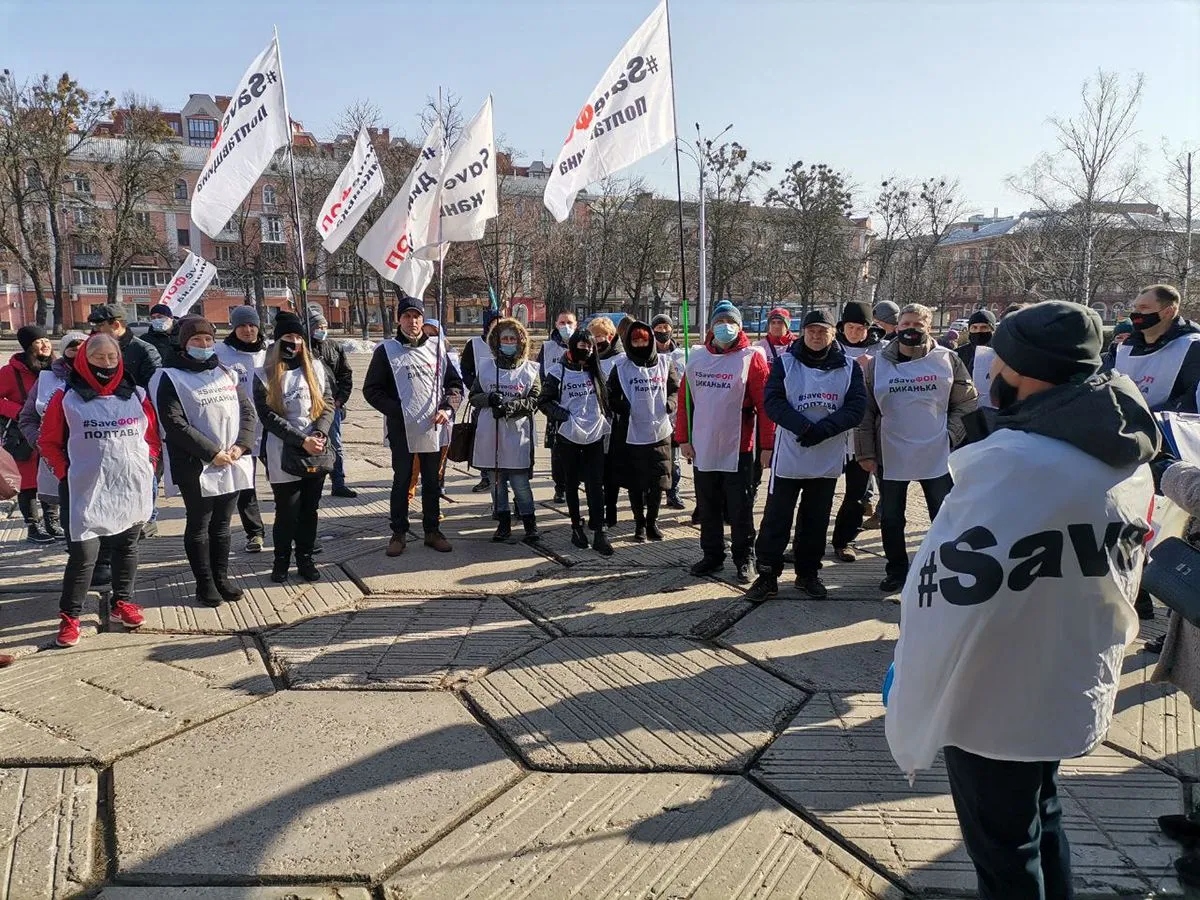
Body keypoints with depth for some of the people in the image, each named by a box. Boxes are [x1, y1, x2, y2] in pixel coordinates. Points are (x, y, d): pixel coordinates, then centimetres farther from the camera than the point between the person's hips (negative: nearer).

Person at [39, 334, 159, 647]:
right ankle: (69, 616, 8)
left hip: (132, 489, 3)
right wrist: (66, 474, -3)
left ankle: (122, 603, 29)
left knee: (126, 548, 13)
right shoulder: (67, 397, -2)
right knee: (83, 554, -4)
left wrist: (148, 466, 4)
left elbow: (152, 436, 14)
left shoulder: (136, 395, 5)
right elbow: (48, 442, 4)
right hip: (87, 491, -3)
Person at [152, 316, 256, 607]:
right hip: (196, 466, -5)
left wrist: (241, 445, -7)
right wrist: (212, 452, -16)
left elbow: (248, 410, 9)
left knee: (222, 525, 14)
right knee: (199, 525, 6)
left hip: (233, 462, 5)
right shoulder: (170, 377, -4)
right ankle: (205, 584, 16)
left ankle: (221, 579, 25)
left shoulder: (225, 373, 13)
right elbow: (175, 424, -13)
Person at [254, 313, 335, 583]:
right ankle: (281, 561, 20)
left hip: (316, 453, 3)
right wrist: (302, 441, -16)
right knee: (287, 512, 2)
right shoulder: (264, 376, -1)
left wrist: (320, 434, -12)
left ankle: (305, 559, 24)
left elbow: (328, 403, 5)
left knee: (309, 510, 11)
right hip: (283, 455, -3)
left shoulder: (315, 368, 9)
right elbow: (269, 416, -9)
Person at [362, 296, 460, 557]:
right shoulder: (386, 350, -1)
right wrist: (397, 411, -12)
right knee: (401, 481, 8)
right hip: (401, 429, -2)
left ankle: (432, 530, 23)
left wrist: (447, 408, -7)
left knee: (432, 482, 11)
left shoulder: (437, 347, 6)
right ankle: (398, 533, 19)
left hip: (433, 428, 2)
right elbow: (371, 389, -1)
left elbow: (455, 383, 11)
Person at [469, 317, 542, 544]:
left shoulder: (530, 369, 3)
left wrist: (513, 406, -19)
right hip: (490, 434, 3)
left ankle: (530, 524, 12)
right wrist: (488, 399, -12)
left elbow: (535, 401, -3)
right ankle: (504, 523, 23)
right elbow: (473, 397, 9)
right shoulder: (485, 366, 9)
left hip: (517, 436, -3)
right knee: (496, 481, 11)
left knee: (520, 482, -2)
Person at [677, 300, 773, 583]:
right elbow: (686, 401, 10)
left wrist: (766, 445, -12)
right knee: (708, 508, 14)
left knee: (740, 509, 5)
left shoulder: (751, 359, -6)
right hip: (702, 450, 4)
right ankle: (712, 556, 28)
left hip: (738, 450, -4)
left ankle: (743, 559, 20)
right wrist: (683, 438, 5)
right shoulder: (697, 358, 6)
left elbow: (765, 405, -9)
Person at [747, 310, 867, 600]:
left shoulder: (849, 367, 3)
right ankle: (767, 575, 12)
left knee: (816, 521, 12)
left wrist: (822, 429, -18)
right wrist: (803, 427, -22)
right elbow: (772, 402, -10)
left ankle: (808, 573, 26)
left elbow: (856, 408, -5)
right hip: (788, 457, -2)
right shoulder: (785, 363, -1)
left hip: (828, 460, 2)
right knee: (776, 519, 2)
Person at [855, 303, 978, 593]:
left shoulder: (948, 360, -1)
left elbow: (966, 403, 4)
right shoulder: (877, 364, 1)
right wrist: (866, 452, -1)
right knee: (891, 519, 12)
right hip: (890, 457, 1)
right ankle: (897, 571, 29)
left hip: (937, 457, -1)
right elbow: (866, 411, 2)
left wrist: (951, 435, -6)